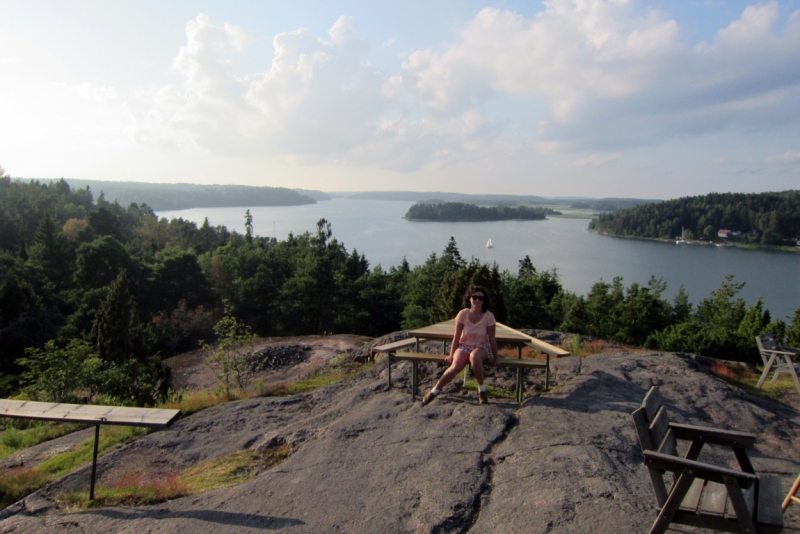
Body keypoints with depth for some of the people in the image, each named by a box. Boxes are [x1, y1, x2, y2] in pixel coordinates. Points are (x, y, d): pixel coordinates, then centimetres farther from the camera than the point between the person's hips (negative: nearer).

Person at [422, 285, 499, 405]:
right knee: (455, 367, -28)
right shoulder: (463, 314, -11)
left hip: (482, 347, -1)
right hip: (464, 346, 1)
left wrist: (495, 357, -1)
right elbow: (456, 337, -5)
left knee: (474, 356, -39)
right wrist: (451, 355, -3)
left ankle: (482, 389, -18)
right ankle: (434, 391, -8)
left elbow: (492, 339, -5)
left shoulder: (488, 316, -14)